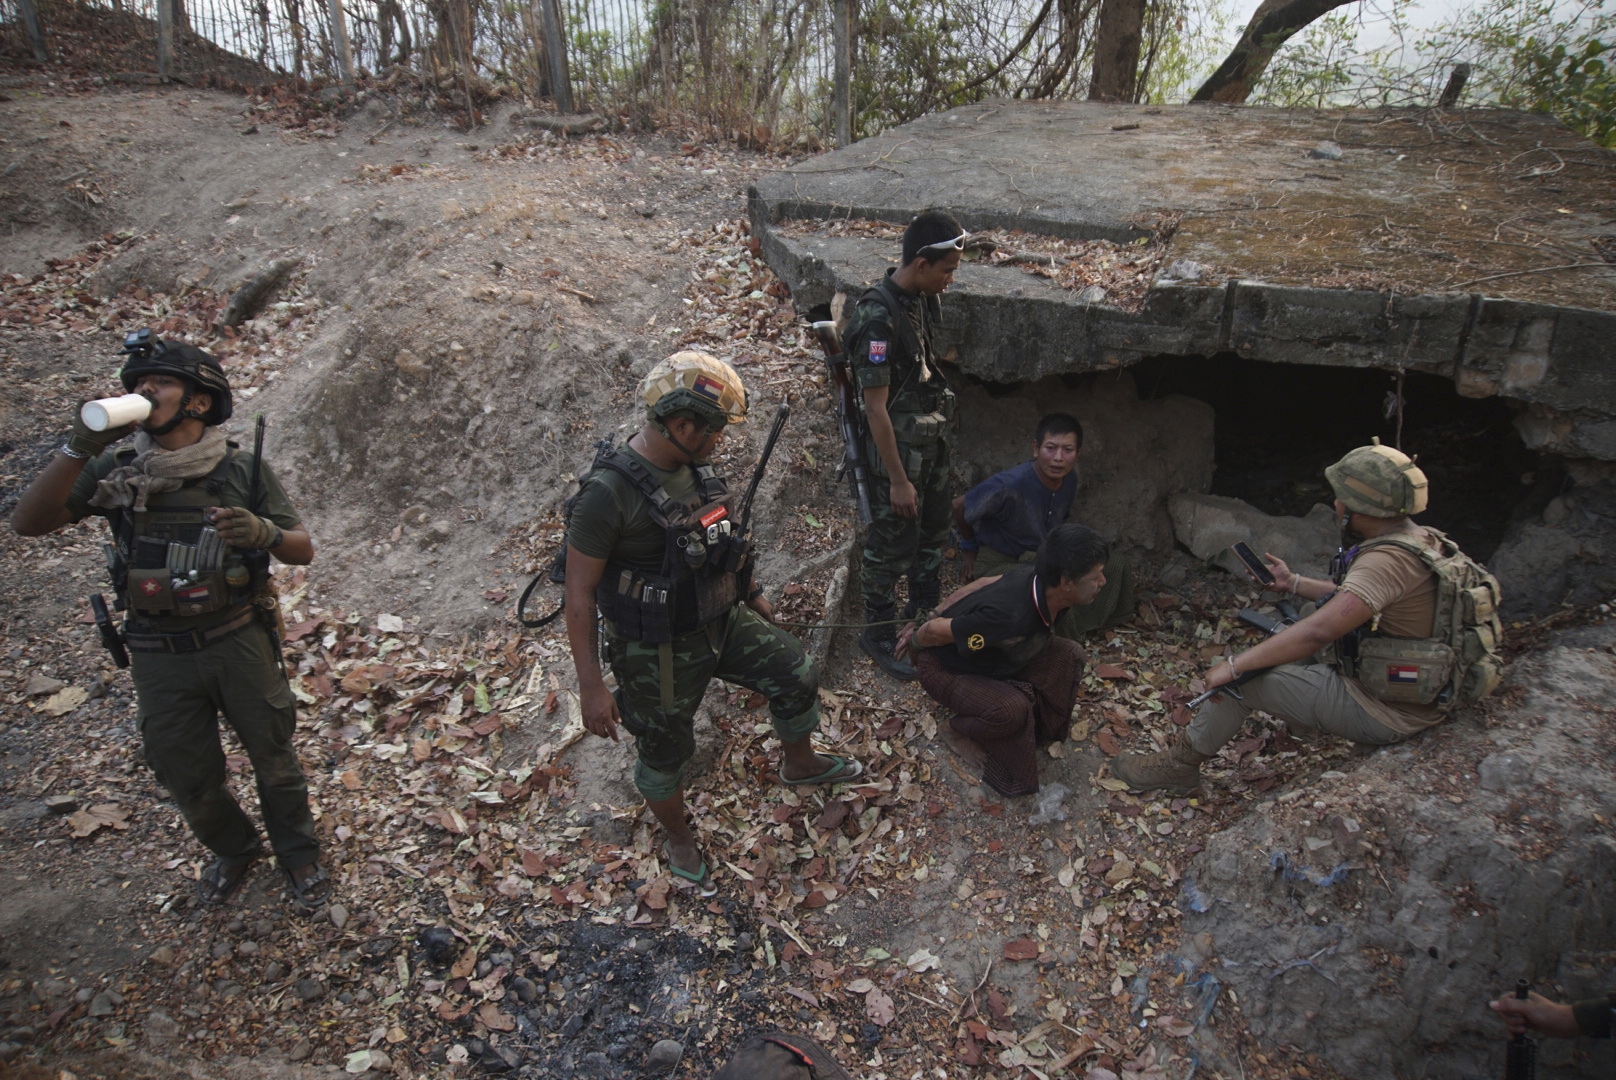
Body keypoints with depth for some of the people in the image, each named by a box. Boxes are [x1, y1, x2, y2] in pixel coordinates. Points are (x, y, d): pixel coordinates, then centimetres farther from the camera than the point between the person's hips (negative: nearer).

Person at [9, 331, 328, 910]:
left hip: (239, 643, -2)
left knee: (273, 757, 13)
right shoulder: (115, 471, -3)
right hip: (159, 658, 2)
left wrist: (262, 532, -29)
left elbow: (303, 550, -6)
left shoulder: (243, 470, -7)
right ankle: (232, 852, 46)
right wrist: (78, 449, -25)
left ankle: (300, 856, 38)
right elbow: (28, 522, -13)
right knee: (188, 779, 17)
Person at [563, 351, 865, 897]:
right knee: (665, 750, 14)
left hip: (720, 619, 7)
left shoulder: (692, 466, -5)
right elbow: (579, 594, -23)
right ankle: (679, 843, 44)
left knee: (796, 673, 13)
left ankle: (799, 763, 44)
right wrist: (592, 687, -21)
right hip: (659, 651, -7)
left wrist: (750, 591, 22)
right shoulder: (609, 493, -29)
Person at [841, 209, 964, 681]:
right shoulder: (877, 317, -26)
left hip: (932, 441, 9)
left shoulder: (923, 300, 1)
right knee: (893, 544, 5)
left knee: (932, 533, 22)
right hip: (898, 449, -9)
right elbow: (876, 407, -24)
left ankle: (923, 612, 43)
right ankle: (878, 633, 24)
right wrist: (897, 479, -21)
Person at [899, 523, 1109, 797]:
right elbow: (936, 631, -29)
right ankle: (960, 731, -1)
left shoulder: (1036, 574, -19)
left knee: (1069, 655, -6)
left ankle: (1040, 728, 13)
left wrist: (932, 618, 8)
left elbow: (981, 584, -4)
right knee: (1013, 709, -32)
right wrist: (915, 644, -5)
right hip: (944, 670, -8)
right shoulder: (1011, 619, -42)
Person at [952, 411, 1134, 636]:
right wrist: (969, 549, -1)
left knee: (1116, 566, -1)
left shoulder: (1069, 478, -7)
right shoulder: (1009, 486, -30)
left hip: (1036, 557, 8)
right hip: (995, 564, -8)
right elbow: (960, 506, -15)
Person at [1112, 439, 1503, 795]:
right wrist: (1295, 583, 19)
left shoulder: (1388, 560, -27)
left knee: (1246, 676, -9)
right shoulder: (1422, 540, 4)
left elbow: (1318, 631, -36)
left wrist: (1234, 666, -31)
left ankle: (1180, 763, 7)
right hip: (1422, 697, 10)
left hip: (1384, 713, -10)